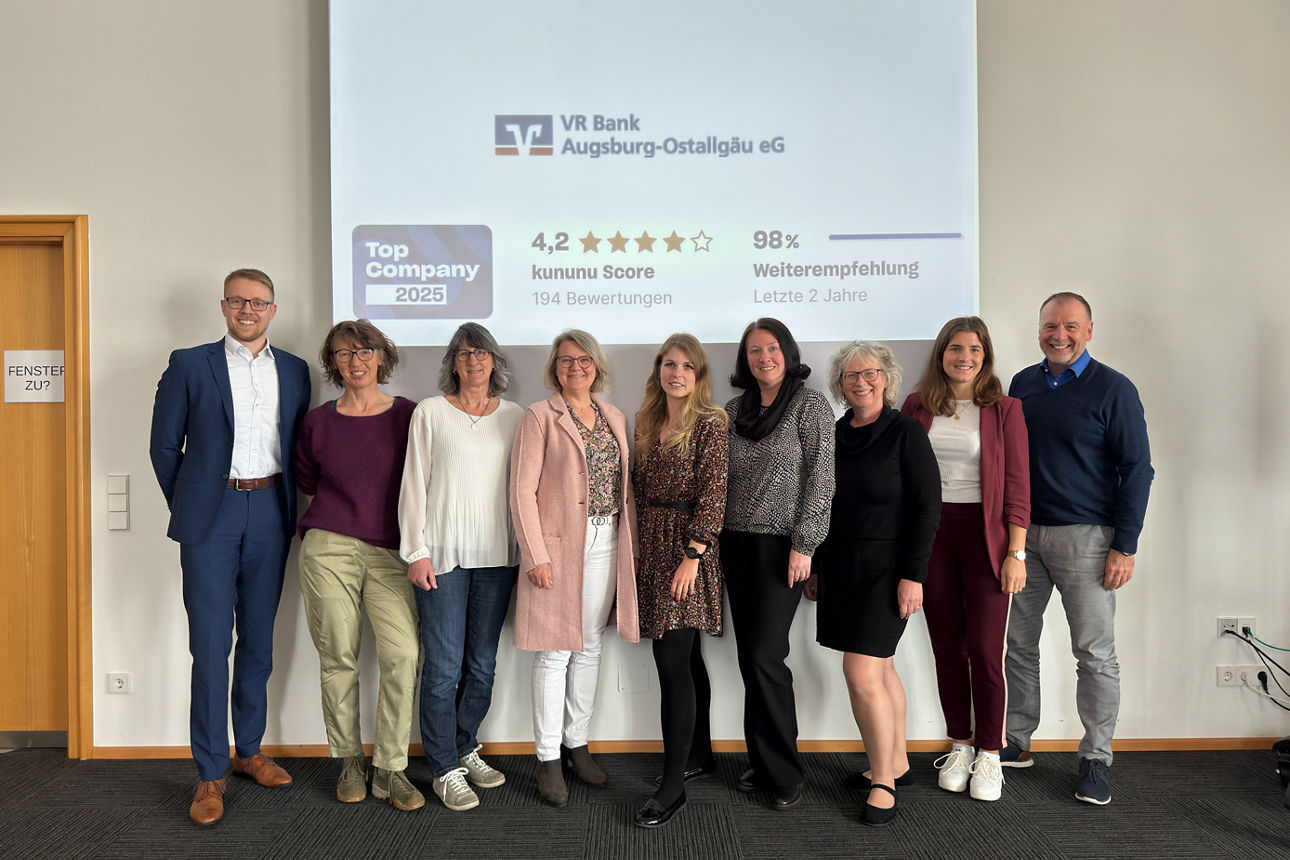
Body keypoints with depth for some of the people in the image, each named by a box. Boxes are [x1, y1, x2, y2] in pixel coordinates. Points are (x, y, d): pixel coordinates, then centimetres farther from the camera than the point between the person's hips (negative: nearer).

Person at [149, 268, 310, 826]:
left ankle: (250, 751, 26)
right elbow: (164, 446, 3)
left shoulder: (294, 371, 10)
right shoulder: (190, 365, 2)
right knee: (211, 644, -2)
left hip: (269, 515, 3)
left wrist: (286, 504, 7)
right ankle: (210, 774, 9)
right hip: (212, 515, -3)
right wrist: (187, 506, 4)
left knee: (258, 641, 12)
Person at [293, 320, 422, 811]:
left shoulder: (407, 415, 4)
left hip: (389, 553, 0)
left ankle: (390, 767, 4)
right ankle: (349, 762, 21)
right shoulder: (318, 422, 7)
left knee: (403, 655, -10)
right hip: (329, 549, 1)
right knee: (338, 657, 4)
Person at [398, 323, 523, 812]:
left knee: (482, 663, 11)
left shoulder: (513, 417, 8)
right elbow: (415, 483, 0)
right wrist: (416, 551, -6)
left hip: (497, 555, 3)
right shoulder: (430, 413, 2)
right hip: (442, 553, -3)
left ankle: (465, 749, 29)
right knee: (444, 665, 0)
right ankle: (445, 768, 15)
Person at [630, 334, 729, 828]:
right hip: (652, 545, 7)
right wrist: (638, 546, 12)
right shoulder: (648, 422, 12)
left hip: (687, 547, -7)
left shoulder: (709, 422, -8)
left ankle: (673, 785, 2)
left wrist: (692, 555, -18)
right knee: (686, 657, 15)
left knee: (672, 662, -7)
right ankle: (700, 755, 30)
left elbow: (713, 494, -14)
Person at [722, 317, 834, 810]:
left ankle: (784, 775, 7)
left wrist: (803, 545, -13)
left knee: (765, 657, -8)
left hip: (781, 545, -5)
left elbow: (821, 480, -7)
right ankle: (762, 763, 21)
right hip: (737, 543, 5)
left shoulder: (810, 405, -3)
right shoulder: (733, 410, 11)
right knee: (749, 658, 8)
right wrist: (717, 537, 10)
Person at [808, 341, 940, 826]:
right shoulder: (834, 435, 9)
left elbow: (928, 506, -11)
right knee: (880, 669, 16)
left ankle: (882, 781, 9)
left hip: (886, 567, -6)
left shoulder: (905, 432, -8)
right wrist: (816, 566, 14)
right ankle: (896, 764, 31)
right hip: (840, 567, 6)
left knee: (861, 674, -9)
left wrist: (913, 574, -16)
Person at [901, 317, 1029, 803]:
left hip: (985, 536, -2)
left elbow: (1017, 486, -1)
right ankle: (959, 747, 24)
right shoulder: (916, 407, 7)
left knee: (985, 650, -1)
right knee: (946, 649, 9)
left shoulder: (1004, 410, 1)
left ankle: (989, 755, 16)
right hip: (930, 534, 2)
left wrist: (1016, 552, -7)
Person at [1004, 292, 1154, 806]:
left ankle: (1096, 759, 16)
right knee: (1016, 643, 9)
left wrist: (1125, 545, -10)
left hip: (1085, 537, -4)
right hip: (1022, 533, 4)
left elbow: (1137, 469, -5)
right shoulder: (1022, 385, 9)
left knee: (1095, 654, 2)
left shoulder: (1113, 389, -4)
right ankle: (1016, 743, 23)